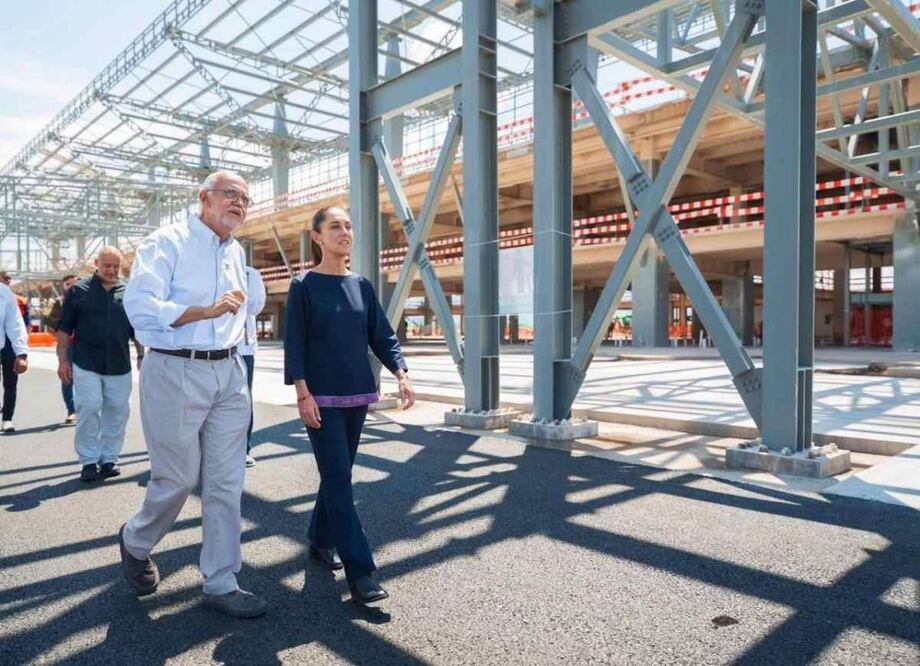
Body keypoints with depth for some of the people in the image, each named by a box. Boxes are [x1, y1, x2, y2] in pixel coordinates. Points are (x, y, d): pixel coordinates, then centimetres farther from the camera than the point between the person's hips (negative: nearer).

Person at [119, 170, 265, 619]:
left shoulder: (236, 253, 15)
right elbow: (141, 307, -17)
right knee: (177, 479, 3)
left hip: (229, 372, 6)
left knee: (226, 482, 5)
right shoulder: (167, 243, -6)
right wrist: (207, 311, -24)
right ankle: (135, 541, 35)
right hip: (175, 372, -6)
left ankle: (220, 583, 15)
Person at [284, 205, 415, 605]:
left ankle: (321, 540, 33)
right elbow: (294, 343, -6)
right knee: (338, 479, -7)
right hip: (322, 396, -5)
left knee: (338, 474, 14)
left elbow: (382, 336, 9)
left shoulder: (362, 286, 10)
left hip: (357, 393, 5)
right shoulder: (304, 286, -3)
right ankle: (360, 572, -7)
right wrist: (303, 393, -15)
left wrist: (401, 375, -5)